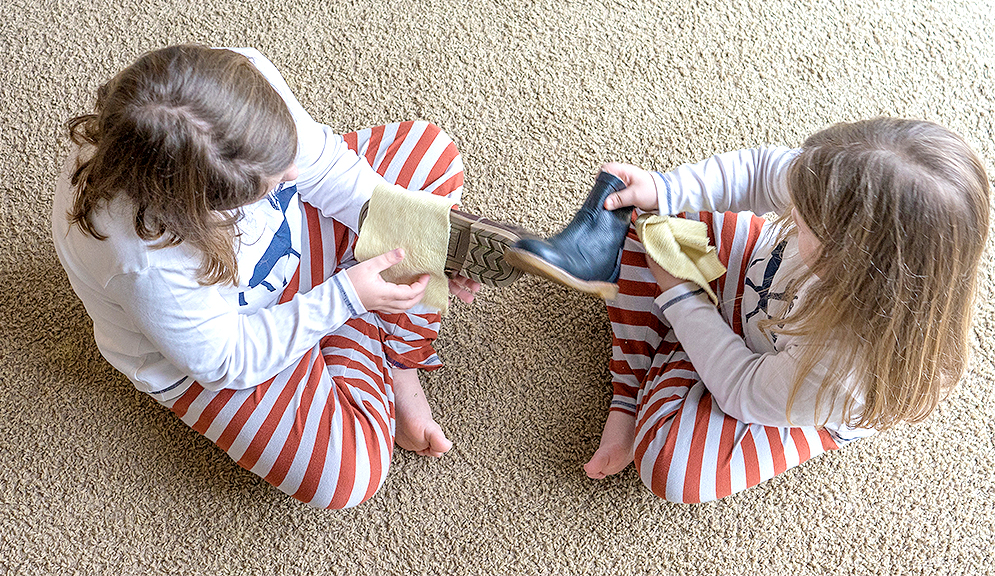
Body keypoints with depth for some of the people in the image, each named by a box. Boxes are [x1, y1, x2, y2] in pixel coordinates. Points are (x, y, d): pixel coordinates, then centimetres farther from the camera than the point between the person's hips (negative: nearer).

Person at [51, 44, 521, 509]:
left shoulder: (247, 78, -30)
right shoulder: (150, 264, -43)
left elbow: (316, 158, -11)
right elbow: (227, 361, -27)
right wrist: (345, 297, -31)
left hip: (288, 228, 6)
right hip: (220, 347, -6)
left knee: (429, 152, -1)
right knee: (346, 475, -18)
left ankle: (402, 363, 4)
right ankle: (362, 331, 12)